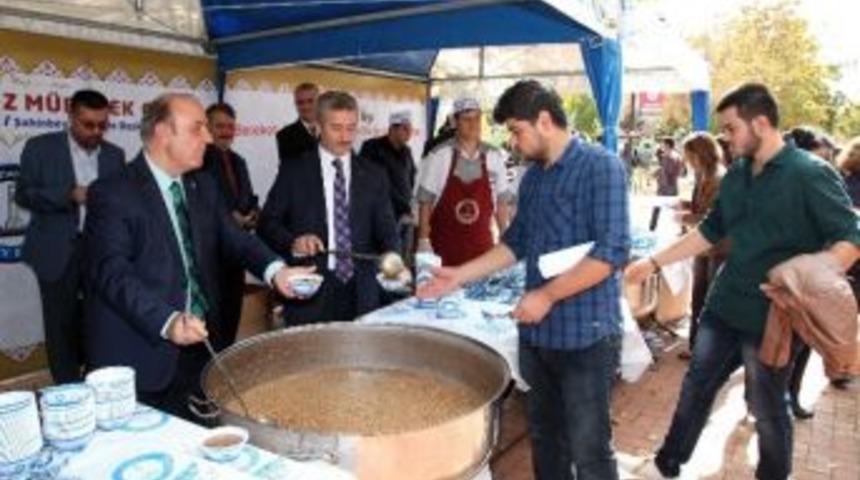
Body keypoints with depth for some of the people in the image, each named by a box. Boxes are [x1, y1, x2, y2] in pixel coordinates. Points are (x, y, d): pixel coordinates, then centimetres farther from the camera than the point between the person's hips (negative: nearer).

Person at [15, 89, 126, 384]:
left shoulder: (115, 155, 7)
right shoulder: (40, 147, -2)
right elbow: (23, 194, -6)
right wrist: (70, 195, -20)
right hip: (59, 252, -3)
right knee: (62, 326, 4)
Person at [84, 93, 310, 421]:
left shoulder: (204, 187, 10)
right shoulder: (112, 193, -12)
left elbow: (233, 238, 4)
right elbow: (112, 271, -21)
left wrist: (274, 270, -17)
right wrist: (167, 321, -35)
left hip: (198, 348, 6)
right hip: (141, 356, -5)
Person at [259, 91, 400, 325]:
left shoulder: (374, 175, 8)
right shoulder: (293, 171, 3)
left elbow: (386, 229, 4)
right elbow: (267, 222, 2)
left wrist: (392, 256, -17)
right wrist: (293, 241, -18)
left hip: (360, 293, 2)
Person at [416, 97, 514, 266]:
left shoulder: (494, 157, 1)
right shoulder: (439, 156, -6)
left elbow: (502, 203, 8)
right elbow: (425, 203, -3)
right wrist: (423, 241, -6)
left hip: (481, 244, 2)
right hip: (444, 244, -2)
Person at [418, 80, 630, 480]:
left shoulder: (601, 166, -12)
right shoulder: (533, 177, 11)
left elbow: (612, 251, -20)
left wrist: (546, 296, -19)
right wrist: (461, 275, 10)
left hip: (585, 335, -7)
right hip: (537, 333, 7)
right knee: (544, 439, 19)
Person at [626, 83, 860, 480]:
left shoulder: (810, 173, -14)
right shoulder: (736, 176, 7)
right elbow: (711, 231, 12)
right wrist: (653, 262, 8)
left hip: (772, 314, -6)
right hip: (725, 305, 7)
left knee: (767, 408, 11)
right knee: (695, 388, 15)